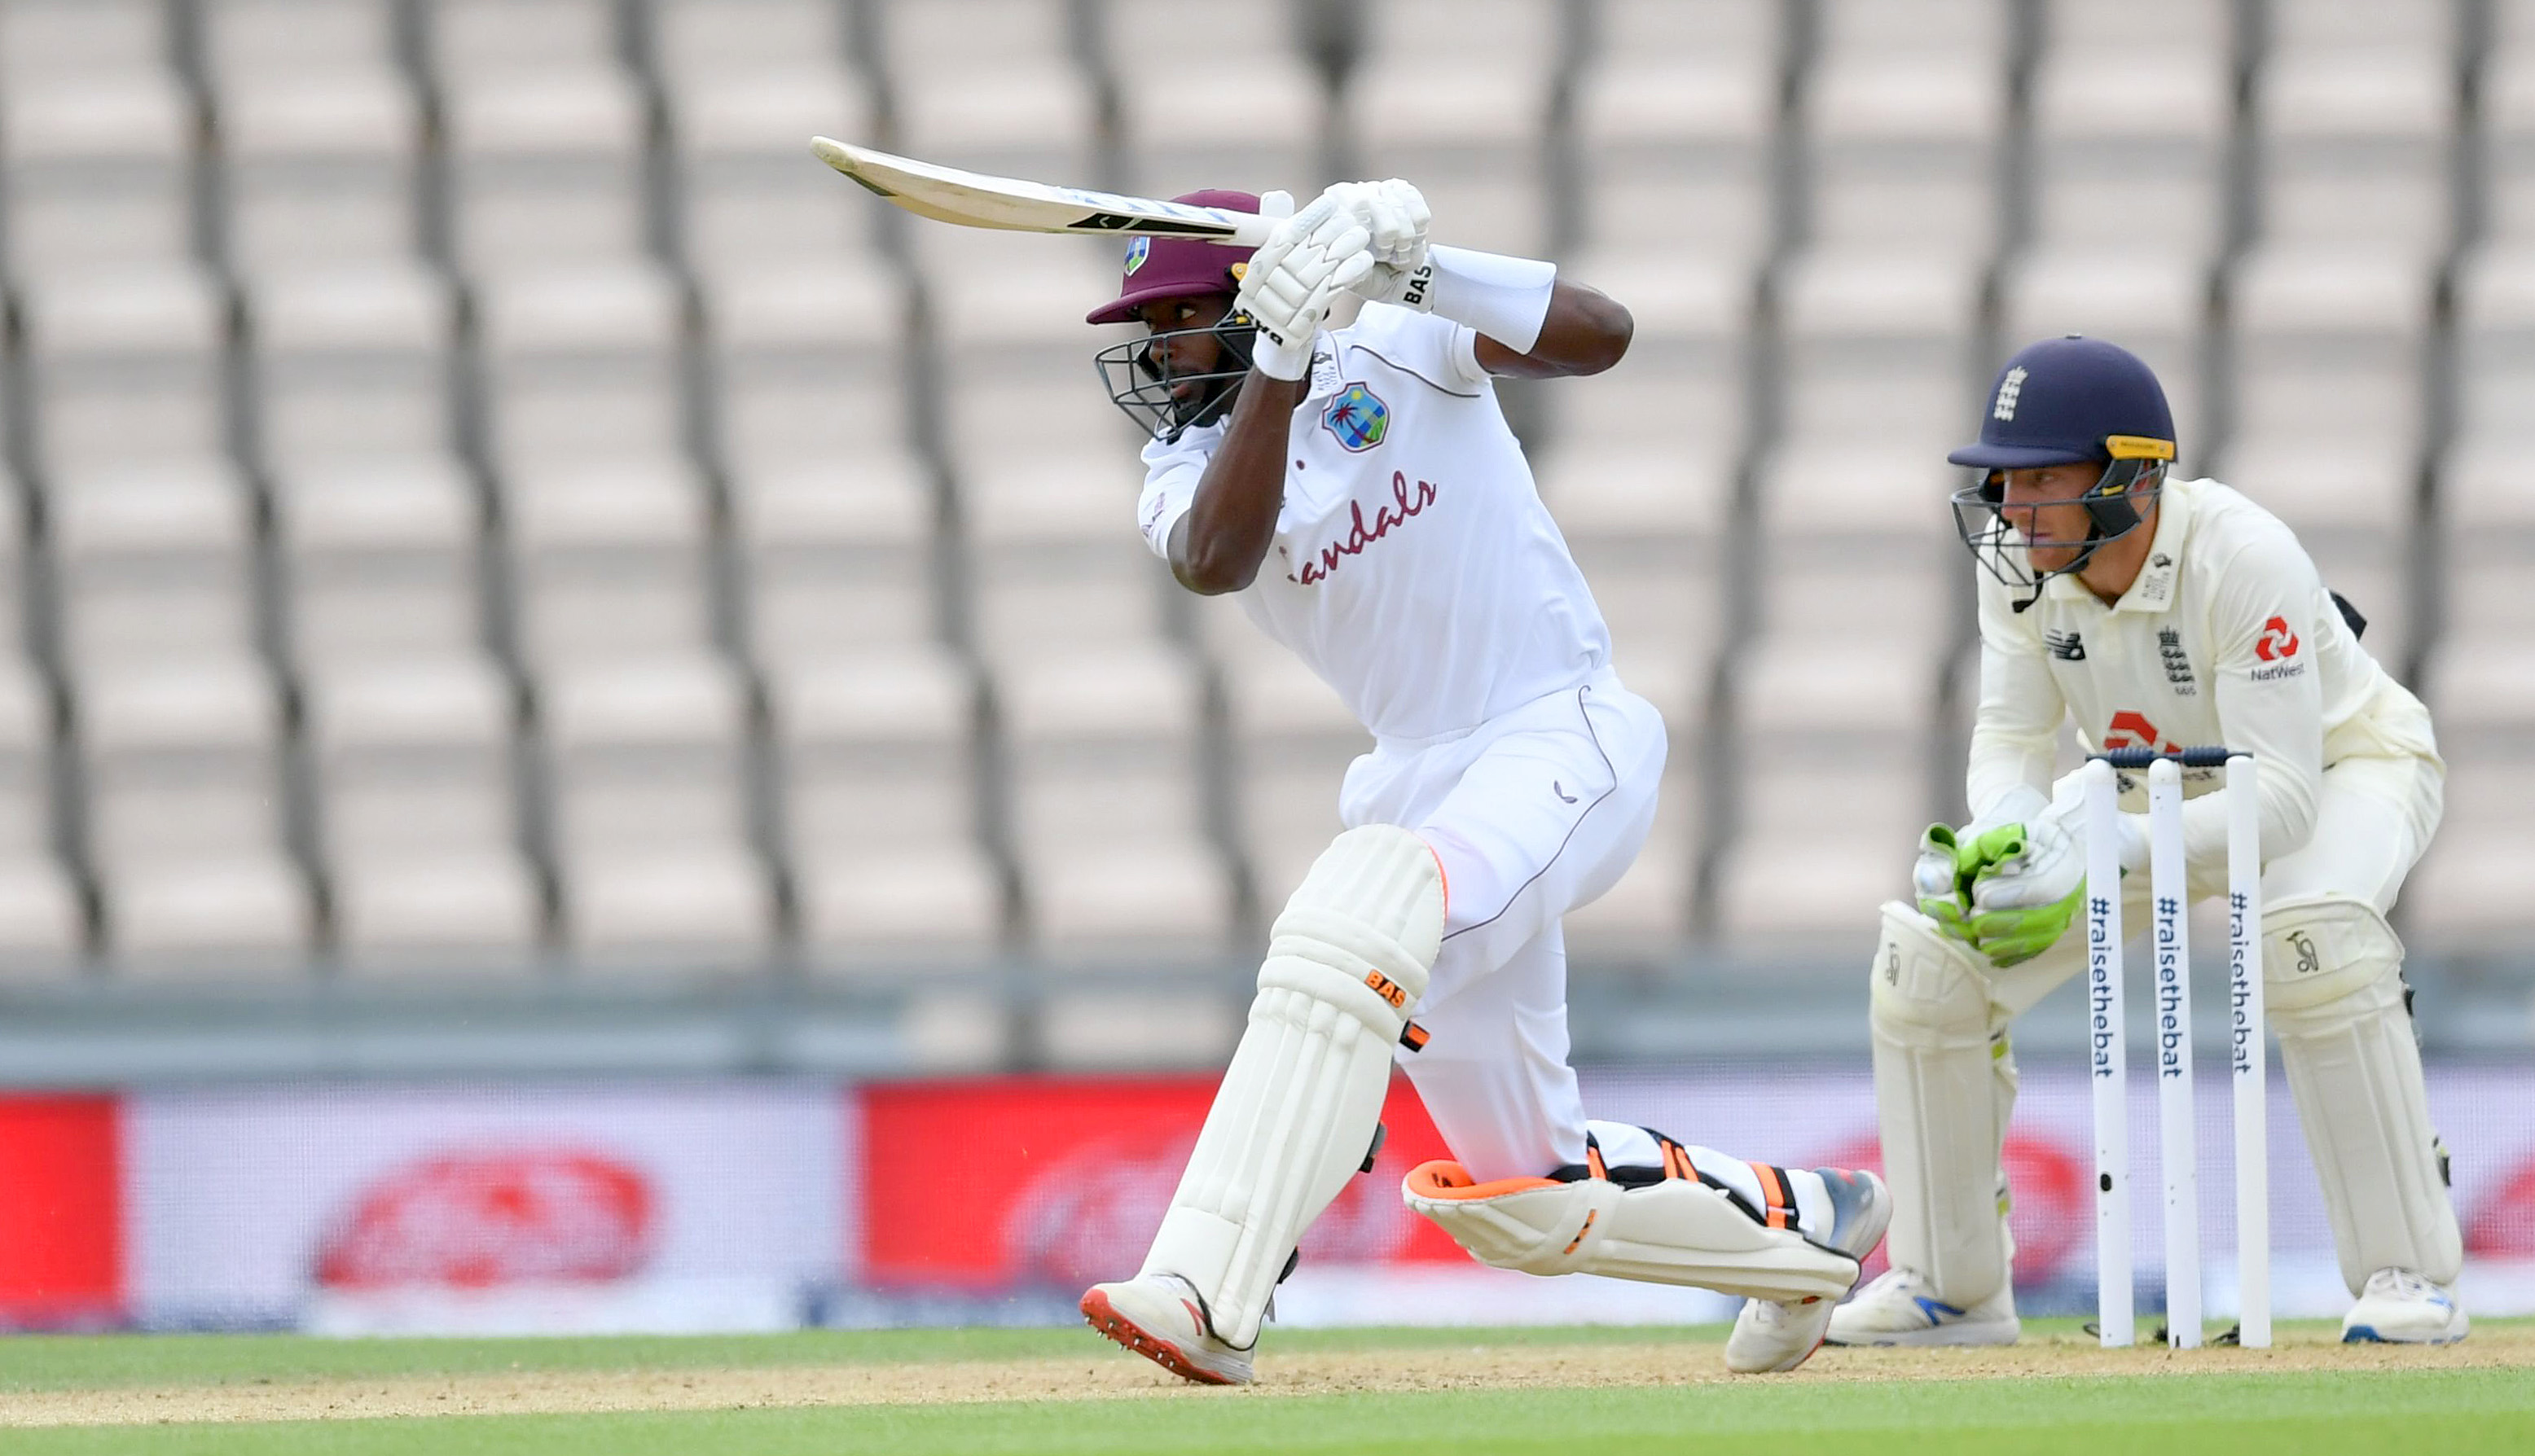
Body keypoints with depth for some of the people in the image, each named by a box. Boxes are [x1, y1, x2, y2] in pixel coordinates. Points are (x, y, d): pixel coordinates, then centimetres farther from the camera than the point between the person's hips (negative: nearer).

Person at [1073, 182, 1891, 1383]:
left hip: (1568, 739, -7)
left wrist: (1412, 270, -36)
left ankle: (1207, 1295, -42)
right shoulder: (1187, 469, 2)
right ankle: (1803, 1219, 36)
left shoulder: (1396, 351, -7)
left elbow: (1598, 336, -23)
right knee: (1518, 1194, 9)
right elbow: (1216, 559, -23)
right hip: (1418, 779, 7)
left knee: (1361, 911, -36)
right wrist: (1278, 358, -34)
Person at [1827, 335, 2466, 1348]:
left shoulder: (2241, 557, -36)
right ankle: (1950, 1288, 7)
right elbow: (2012, 739, -13)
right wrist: (2005, 841, -37)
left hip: (2342, 769, -6)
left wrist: (2100, 848, -50)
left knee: (2310, 933, -39)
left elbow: (2283, 797, -39)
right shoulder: (2019, 559, -19)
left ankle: (2408, 1273, -28)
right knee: (1928, 957, -9)